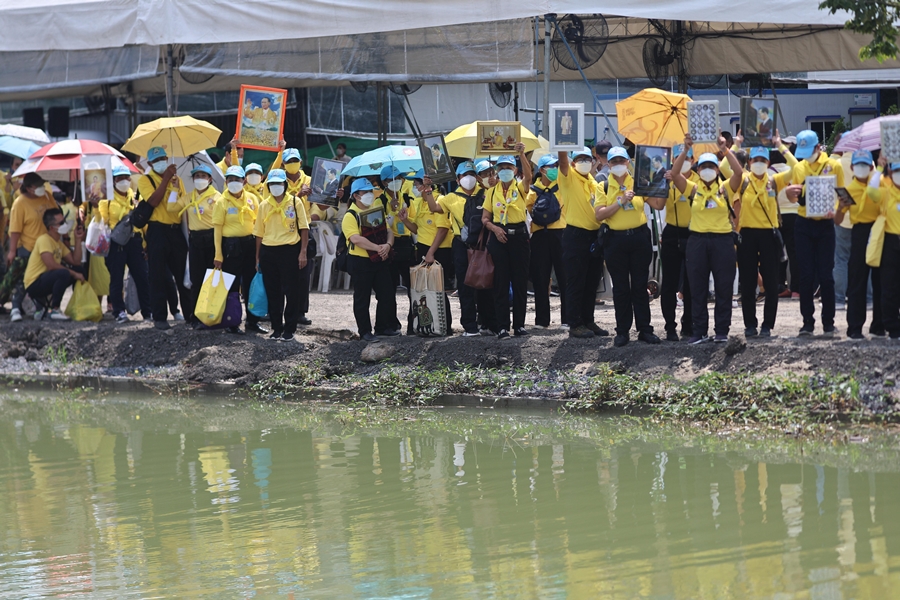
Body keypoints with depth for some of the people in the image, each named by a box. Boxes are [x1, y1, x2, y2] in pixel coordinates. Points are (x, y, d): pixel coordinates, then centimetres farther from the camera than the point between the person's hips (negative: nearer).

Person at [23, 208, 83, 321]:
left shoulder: (59, 243, 15)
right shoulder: (44, 239, -14)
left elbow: (75, 262, 6)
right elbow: (51, 265, -24)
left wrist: (78, 240, 6)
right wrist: (74, 274, -19)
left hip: (45, 280, 10)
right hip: (34, 284, -10)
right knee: (63, 273, -32)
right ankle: (54, 309, -18)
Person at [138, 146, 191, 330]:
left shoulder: (176, 179, 13)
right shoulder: (145, 180, -1)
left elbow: (184, 204, 15)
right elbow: (153, 201, -17)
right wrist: (166, 178, -14)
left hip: (176, 230, 4)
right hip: (157, 230, -4)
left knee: (183, 273, 8)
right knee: (158, 275, -2)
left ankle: (190, 312, 16)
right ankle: (159, 317, 3)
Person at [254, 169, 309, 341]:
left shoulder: (295, 202, -1)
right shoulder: (264, 205, 7)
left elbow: (303, 228, -1)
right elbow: (259, 233, 11)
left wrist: (303, 252, -7)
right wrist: (258, 257, 9)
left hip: (289, 251, -3)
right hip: (268, 252, 3)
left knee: (291, 292, -2)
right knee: (272, 292, 7)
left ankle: (289, 329, 5)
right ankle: (277, 328, 17)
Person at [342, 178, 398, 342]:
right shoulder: (350, 216, -9)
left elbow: (388, 231, 9)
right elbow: (356, 238, -22)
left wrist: (388, 245, -13)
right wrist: (377, 247, -26)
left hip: (380, 260, 7)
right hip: (360, 261, -7)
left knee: (387, 295, 7)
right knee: (362, 298, 1)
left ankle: (383, 327, 19)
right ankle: (365, 331, 9)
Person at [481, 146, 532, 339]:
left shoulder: (520, 188, 4)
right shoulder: (492, 192, 9)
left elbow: (528, 175, -18)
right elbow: (485, 218, 8)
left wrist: (522, 154, -31)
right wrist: (494, 228, -12)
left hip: (518, 236, -1)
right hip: (499, 237, 1)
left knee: (520, 281, 2)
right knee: (501, 282, -1)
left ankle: (519, 324, 10)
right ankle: (503, 326, 0)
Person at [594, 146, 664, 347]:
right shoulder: (604, 187, 2)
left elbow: (658, 204, 3)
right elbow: (599, 215, -9)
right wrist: (621, 201, -17)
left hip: (639, 237, 1)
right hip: (615, 239, -1)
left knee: (640, 285, 4)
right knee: (620, 287, 4)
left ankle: (644, 329, 9)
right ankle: (622, 331, 10)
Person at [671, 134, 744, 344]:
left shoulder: (725, 189, 3)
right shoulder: (693, 189, 6)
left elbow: (738, 172, -12)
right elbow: (675, 173, -6)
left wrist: (725, 150, -17)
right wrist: (685, 150, -13)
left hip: (723, 240, -1)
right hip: (698, 240, 1)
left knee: (723, 288, 2)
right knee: (697, 289, 4)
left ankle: (722, 331, 8)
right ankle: (699, 331, 10)